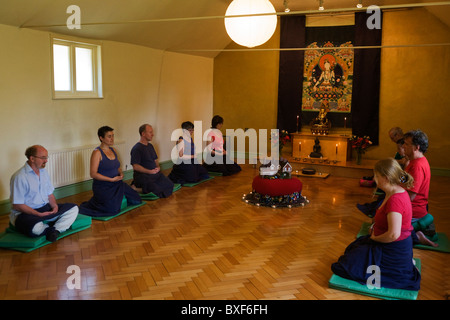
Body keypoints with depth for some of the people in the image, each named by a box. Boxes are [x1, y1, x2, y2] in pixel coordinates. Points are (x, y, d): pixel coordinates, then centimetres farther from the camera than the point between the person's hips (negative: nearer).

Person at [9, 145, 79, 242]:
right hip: (25, 213, -7)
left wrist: (55, 206, -6)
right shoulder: (19, 177, -15)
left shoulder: (44, 172, 11)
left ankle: (55, 230, -27)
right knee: (36, 228, -40)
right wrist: (39, 214, -21)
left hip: (46, 209, 8)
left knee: (73, 208, -8)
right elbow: (17, 205, -17)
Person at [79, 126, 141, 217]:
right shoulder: (97, 153, -13)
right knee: (113, 210, -21)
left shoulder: (113, 150, 11)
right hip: (103, 187, -7)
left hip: (117, 184, 8)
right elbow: (93, 174, -17)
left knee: (136, 200, 1)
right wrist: (112, 179, -21)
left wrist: (121, 173, 0)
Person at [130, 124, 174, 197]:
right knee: (157, 191, -26)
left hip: (155, 173, 9)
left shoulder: (150, 146, 17)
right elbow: (135, 166, -16)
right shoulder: (136, 148, -11)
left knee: (170, 185, -8)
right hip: (142, 176, -9)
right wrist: (150, 171, -19)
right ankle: (134, 188, -5)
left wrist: (158, 167, 2)